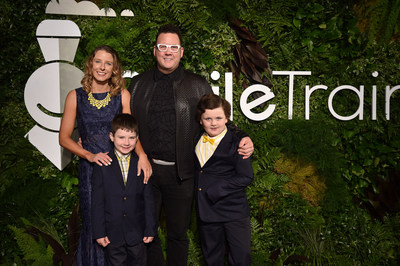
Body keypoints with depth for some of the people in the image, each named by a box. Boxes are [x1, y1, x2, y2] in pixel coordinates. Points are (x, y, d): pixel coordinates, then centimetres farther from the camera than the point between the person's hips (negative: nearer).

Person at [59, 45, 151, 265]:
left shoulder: (123, 96, 2)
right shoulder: (76, 96, 1)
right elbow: (64, 137, 3)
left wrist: (141, 154, -24)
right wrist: (90, 155, -12)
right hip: (90, 168, 0)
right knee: (92, 222, 7)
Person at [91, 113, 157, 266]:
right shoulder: (102, 165, -5)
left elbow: (149, 199, 1)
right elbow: (97, 201, -4)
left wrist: (150, 230, -1)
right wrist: (99, 232, -6)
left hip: (137, 232, 1)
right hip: (113, 234, -1)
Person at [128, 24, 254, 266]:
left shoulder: (198, 86, 4)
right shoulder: (138, 84, 7)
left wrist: (242, 138, -10)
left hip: (181, 173, -1)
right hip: (145, 170, 1)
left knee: (178, 235, 13)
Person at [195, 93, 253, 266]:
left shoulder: (235, 144, -13)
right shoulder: (196, 140, 6)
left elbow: (246, 177, -15)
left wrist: (214, 190, -18)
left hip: (234, 212, -5)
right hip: (205, 211, 5)